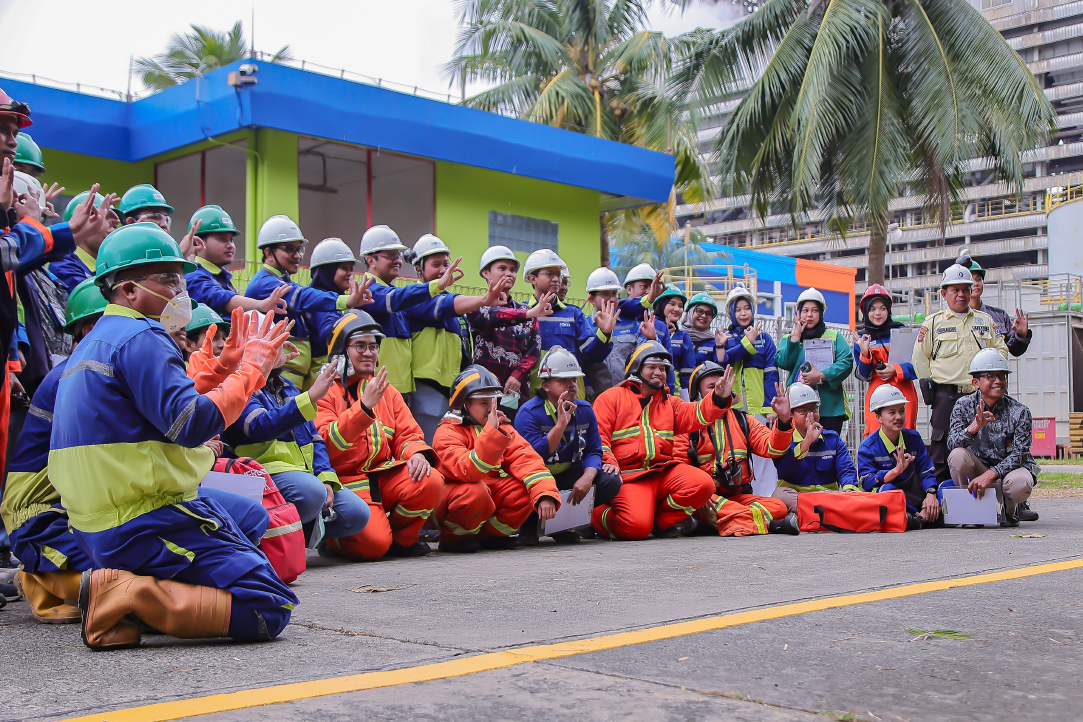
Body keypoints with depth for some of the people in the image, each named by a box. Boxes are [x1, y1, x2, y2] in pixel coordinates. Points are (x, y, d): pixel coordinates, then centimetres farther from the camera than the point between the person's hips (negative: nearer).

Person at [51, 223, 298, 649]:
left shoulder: (92, 343, 19)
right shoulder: (141, 338, -13)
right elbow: (192, 423, -22)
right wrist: (252, 367, -11)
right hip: (146, 529, -10)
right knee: (271, 608, -14)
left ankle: (119, 586, 8)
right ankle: (127, 596, -17)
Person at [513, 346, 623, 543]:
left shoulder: (585, 410, 4)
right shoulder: (529, 413, -14)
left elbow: (593, 451, 0)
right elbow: (533, 457, -26)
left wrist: (587, 477, -21)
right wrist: (561, 424, -30)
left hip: (569, 478, 5)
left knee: (611, 481, -15)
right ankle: (531, 523, -6)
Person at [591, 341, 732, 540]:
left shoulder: (669, 402, 26)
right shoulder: (611, 398, 9)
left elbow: (694, 415, 6)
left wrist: (719, 398, -13)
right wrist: (608, 463, -19)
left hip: (664, 471, 6)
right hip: (628, 475, -6)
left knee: (703, 484, -21)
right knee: (637, 526, -28)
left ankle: (659, 519, 1)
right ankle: (598, 516, 5)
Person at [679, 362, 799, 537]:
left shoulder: (743, 420, 20)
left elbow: (771, 447, 8)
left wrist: (783, 421, -10)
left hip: (738, 496, 4)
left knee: (778, 507, -20)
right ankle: (764, 523, -46)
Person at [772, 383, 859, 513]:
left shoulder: (833, 438, 18)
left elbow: (846, 469, 4)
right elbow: (783, 469, -14)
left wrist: (848, 488, -21)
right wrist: (807, 442, -24)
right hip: (793, 497, -3)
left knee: (858, 493, -24)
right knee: (780, 494, -37)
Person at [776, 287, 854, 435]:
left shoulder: (834, 337, 14)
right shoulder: (789, 339, 16)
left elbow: (847, 362, -2)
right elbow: (783, 363, -3)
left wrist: (821, 376, -15)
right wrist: (796, 335, -5)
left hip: (830, 406, 0)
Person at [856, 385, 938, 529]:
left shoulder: (914, 438, 11)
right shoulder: (868, 447, -5)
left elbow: (926, 471, 7)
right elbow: (867, 482, -18)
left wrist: (931, 493, -14)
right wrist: (896, 471, -33)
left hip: (915, 499, 5)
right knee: (887, 488, -38)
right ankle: (923, 516, -35)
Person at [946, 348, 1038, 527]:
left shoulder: (1019, 412, -11)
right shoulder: (964, 406, -7)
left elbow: (1019, 454, -18)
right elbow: (952, 443, -21)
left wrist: (990, 474, -35)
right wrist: (973, 428, -42)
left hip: (1009, 469, -1)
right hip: (979, 469, 1)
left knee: (1019, 483, -36)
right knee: (957, 455, -29)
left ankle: (1007, 511, 3)